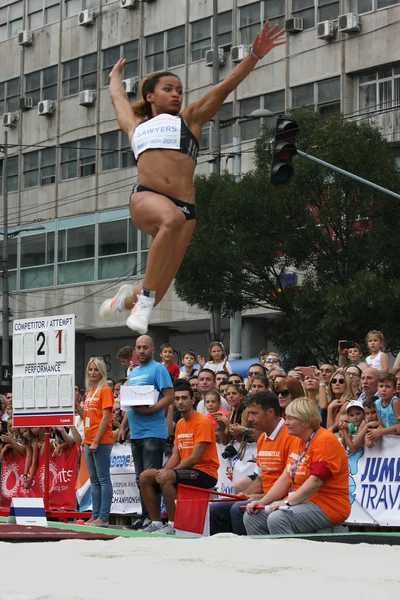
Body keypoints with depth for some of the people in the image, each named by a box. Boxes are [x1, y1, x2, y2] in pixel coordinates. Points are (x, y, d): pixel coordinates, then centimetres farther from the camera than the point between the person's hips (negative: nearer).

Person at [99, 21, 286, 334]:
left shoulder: (189, 119, 24)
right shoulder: (136, 126, 28)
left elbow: (226, 86, 17)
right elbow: (118, 96, 47)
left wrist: (255, 55, 8)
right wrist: (116, 74, 66)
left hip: (184, 207, 1)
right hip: (146, 198, -1)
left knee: (155, 295, -1)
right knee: (172, 218, -40)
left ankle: (126, 300, 37)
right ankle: (144, 296, -33)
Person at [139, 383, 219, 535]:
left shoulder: (202, 422, -13)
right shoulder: (180, 424, 15)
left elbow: (195, 458, -19)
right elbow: (176, 455, 13)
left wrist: (168, 471, -17)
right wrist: (163, 470, -7)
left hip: (205, 473, -9)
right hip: (187, 470, 9)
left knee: (166, 477, -32)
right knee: (145, 477, -1)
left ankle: (173, 525, -23)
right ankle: (156, 523, 0)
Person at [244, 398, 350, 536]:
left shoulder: (325, 440, -15)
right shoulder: (299, 441, 15)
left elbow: (316, 481, -23)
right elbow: (285, 479, 15)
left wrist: (287, 502, -25)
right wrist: (262, 502, 4)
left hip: (327, 506, -10)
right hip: (300, 502, 10)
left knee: (277, 518, -31)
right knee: (252, 517, 0)